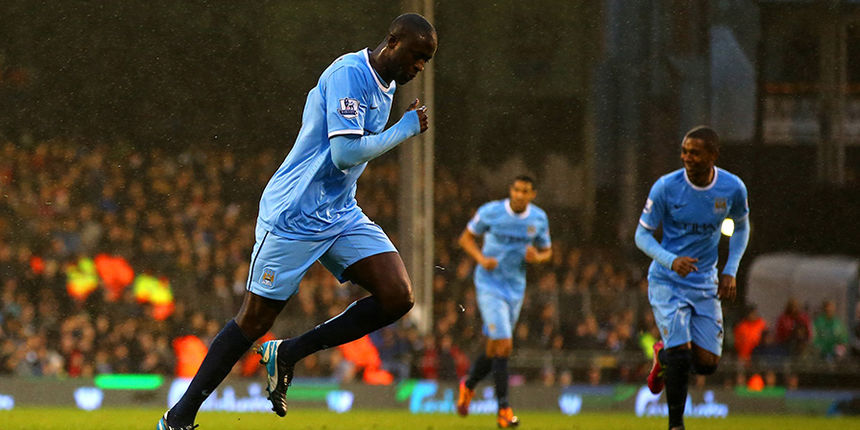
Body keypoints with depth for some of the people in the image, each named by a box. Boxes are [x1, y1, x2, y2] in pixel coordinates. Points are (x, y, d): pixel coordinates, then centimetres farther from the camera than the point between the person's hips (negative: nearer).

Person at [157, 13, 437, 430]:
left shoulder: (386, 85, 11)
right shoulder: (349, 74, -18)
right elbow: (345, 154, -26)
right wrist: (406, 129, -17)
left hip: (342, 215, 8)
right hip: (294, 218, -8)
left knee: (398, 296, -9)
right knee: (254, 320, -3)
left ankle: (288, 354, 3)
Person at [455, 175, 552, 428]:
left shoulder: (539, 219, 1)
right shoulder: (490, 212, -9)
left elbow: (547, 251, 13)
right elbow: (466, 237, 2)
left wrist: (537, 257, -12)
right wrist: (481, 258, -16)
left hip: (515, 288, 5)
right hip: (489, 285, -5)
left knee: (495, 349, 12)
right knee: (504, 345, -16)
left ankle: (468, 386, 41)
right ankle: (504, 409, -11)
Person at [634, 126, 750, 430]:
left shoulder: (733, 189, -8)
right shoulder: (666, 187, -16)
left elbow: (741, 228, 12)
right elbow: (643, 234, -8)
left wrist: (730, 271, 1)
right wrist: (672, 261, -26)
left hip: (705, 284, 3)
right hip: (667, 282, -3)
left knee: (707, 363, 0)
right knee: (681, 353, -18)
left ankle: (664, 355, 33)